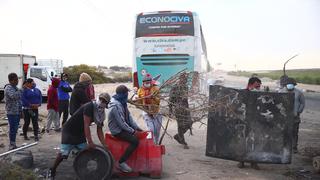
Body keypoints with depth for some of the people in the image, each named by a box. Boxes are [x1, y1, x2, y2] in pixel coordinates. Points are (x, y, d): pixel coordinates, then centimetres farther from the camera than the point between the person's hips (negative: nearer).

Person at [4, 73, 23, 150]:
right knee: (12, 128, -5)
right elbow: (13, 96, -32)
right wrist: (21, 90, -28)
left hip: (17, 112, 9)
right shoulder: (8, 88, -12)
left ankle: (13, 144, 23)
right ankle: (12, 145, 3)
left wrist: (21, 110, 23)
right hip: (12, 112, -9)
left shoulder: (16, 88, 15)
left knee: (15, 128, 14)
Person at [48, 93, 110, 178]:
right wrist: (90, 142, -34)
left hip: (80, 133, 8)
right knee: (64, 153, -10)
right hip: (69, 131, -8)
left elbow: (99, 130, 1)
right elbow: (86, 125, -30)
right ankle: (52, 169, 10)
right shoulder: (89, 107, -25)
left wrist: (104, 145, -8)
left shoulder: (101, 114, -1)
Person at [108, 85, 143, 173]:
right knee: (135, 140, -26)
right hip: (118, 131, -10)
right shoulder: (116, 106, -24)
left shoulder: (122, 103, 7)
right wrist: (132, 131, -16)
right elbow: (121, 123, -25)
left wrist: (136, 127, 1)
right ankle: (122, 162, -19)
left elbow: (129, 116, 9)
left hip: (124, 127, 10)